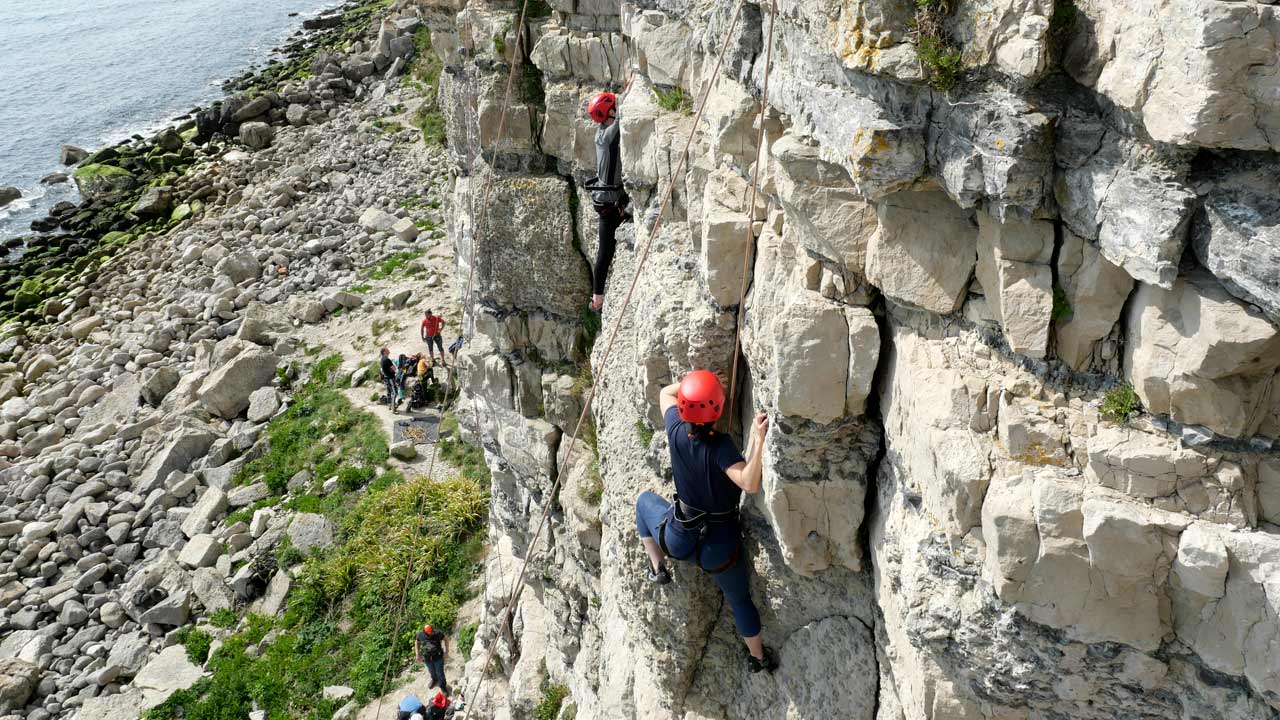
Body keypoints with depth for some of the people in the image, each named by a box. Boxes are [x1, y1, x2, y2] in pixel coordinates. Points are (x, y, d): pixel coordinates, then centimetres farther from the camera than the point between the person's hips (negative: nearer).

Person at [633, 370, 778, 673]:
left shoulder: (676, 431, -18)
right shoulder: (719, 446, -30)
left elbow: (665, 393, 3)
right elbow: (750, 484, -45)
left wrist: (693, 384, -3)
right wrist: (758, 440, -51)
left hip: (677, 540, 2)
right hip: (720, 548, -2)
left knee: (645, 500, 34)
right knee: (740, 599, 28)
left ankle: (657, 568, 33)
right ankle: (758, 657, 49)